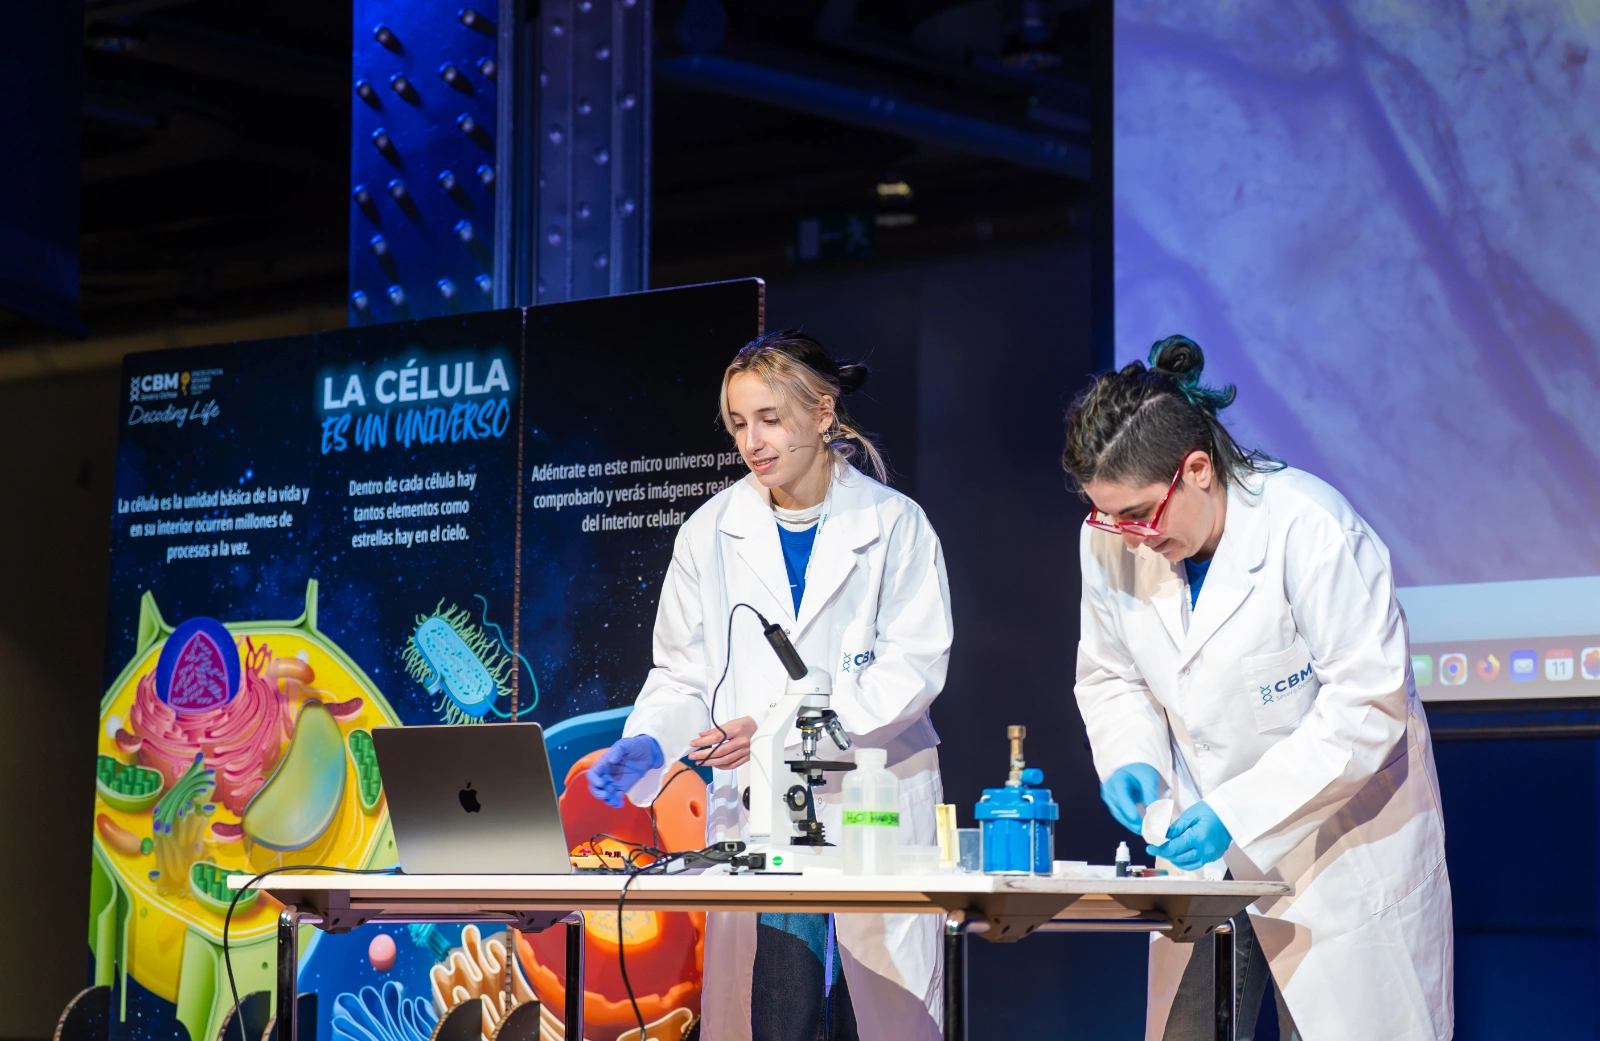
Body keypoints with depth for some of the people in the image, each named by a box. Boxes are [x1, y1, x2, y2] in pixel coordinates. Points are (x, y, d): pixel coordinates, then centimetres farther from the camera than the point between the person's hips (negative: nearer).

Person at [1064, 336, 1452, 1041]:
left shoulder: (1310, 528, -22)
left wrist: (1237, 811, -26)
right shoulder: (1109, 542, -5)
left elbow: (1369, 704, -21)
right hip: (1209, 851, 5)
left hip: (1341, 842, -5)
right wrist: (1128, 758, -11)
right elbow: (1109, 676, 11)